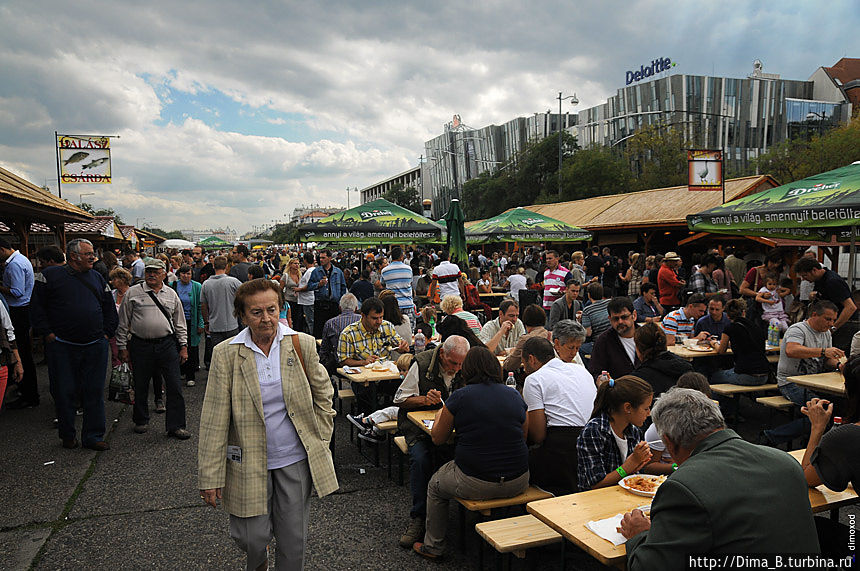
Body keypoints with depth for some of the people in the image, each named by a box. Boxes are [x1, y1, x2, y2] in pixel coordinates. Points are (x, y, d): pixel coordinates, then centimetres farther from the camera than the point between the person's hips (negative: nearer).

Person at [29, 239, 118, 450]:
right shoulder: (51, 275, 0)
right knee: (64, 392, 6)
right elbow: (37, 306, 0)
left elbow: (110, 308, 17)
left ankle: (93, 436, 15)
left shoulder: (97, 278, 11)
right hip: (62, 347, -3)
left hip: (95, 346, 3)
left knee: (95, 392, 5)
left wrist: (107, 333, 9)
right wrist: (47, 333, -6)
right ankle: (68, 435, 22)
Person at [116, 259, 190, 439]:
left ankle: (176, 426, 6)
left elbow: (180, 323, 14)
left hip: (167, 345, 1)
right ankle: (141, 421, 30)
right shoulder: (133, 293, 3)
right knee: (140, 387, 9)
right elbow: (123, 323, 5)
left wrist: (184, 346, 9)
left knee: (175, 387, -2)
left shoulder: (171, 294, 10)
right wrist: (122, 347, 2)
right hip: (141, 345, -1)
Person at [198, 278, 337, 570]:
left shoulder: (302, 344, -5)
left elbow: (323, 393, 9)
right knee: (253, 538, 7)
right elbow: (214, 421, -8)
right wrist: (211, 477, -8)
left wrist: (320, 438, 5)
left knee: (294, 540, 9)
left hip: (295, 458, 1)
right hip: (249, 463, -1)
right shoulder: (226, 354, -9)